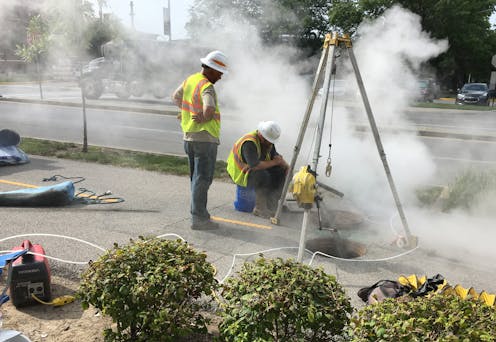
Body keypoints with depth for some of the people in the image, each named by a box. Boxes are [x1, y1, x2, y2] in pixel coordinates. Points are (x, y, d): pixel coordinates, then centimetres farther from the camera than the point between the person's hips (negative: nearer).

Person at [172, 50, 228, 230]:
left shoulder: (190, 79, 10)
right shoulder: (207, 87, -19)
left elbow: (176, 97, 25)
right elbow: (209, 109, -37)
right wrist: (205, 119, -17)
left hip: (189, 137, 9)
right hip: (205, 138, -9)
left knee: (196, 177, 17)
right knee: (203, 179, -3)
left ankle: (198, 212, 27)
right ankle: (198, 218, 1)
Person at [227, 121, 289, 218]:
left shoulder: (267, 141, -1)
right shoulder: (249, 143, -29)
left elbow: (275, 155, 7)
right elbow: (255, 165, -39)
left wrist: (286, 165, -13)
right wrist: (274, 162, -26)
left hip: (257, 170, 9)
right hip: (241, 173, -9)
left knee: (281, 171, -6)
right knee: (263, 176, -35)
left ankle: (272, 203, -4)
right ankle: (260, 209, -21)